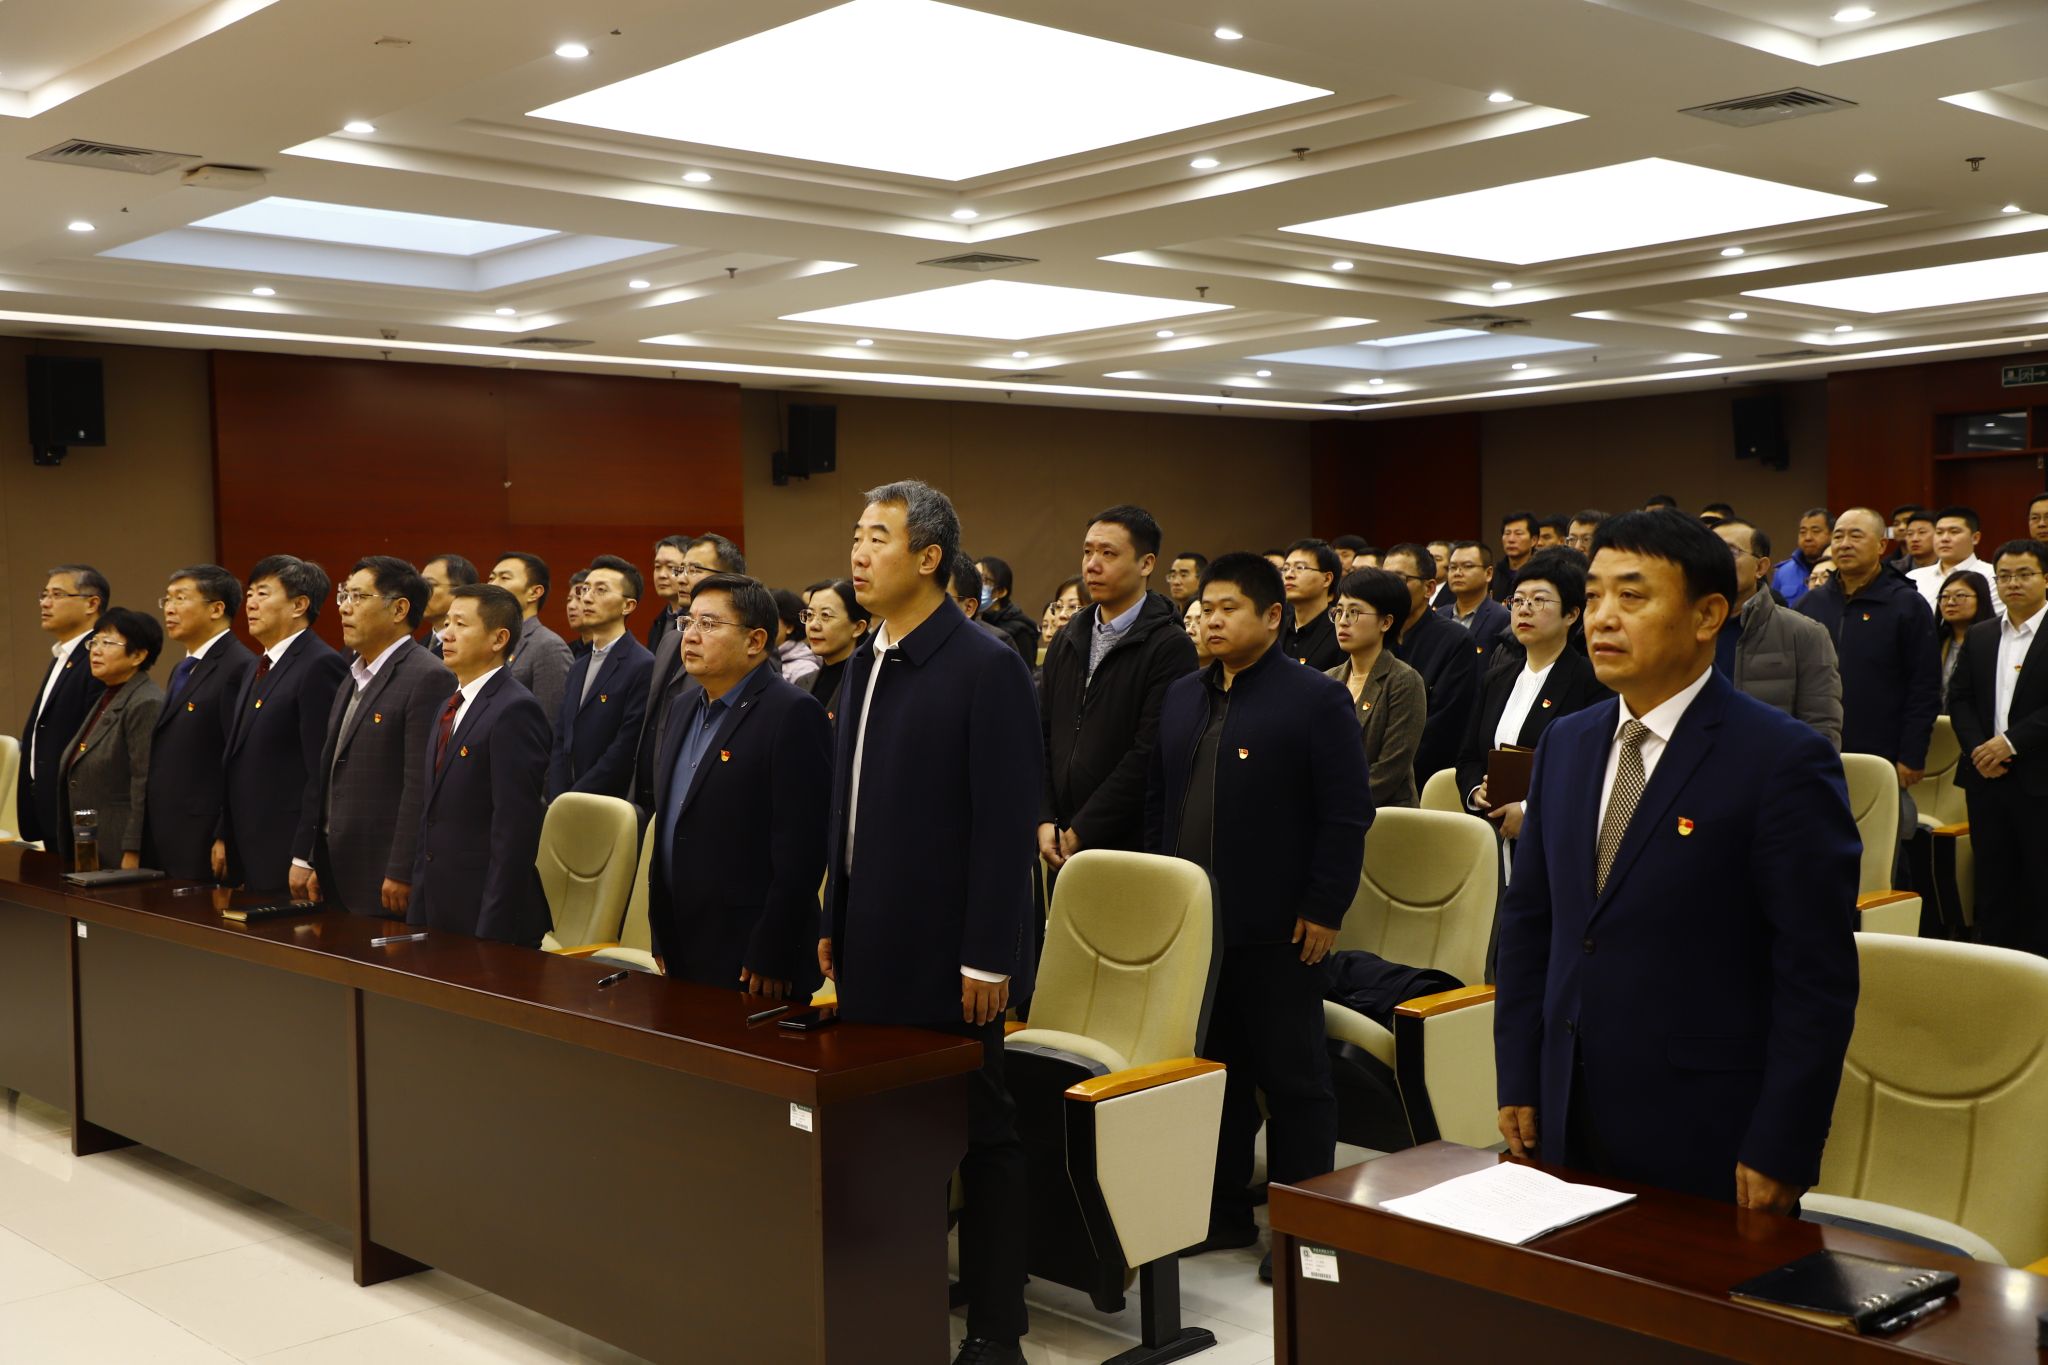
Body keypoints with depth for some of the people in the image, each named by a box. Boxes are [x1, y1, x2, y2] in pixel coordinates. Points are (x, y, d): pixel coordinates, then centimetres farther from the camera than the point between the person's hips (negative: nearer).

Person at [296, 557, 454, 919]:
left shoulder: (428, 678, -14)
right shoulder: (353, 680, 16)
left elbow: (421, 787, -19)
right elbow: (324, 777, 18)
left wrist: (402, 875, -21)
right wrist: (304, 858, 15)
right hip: (336, 876, 8)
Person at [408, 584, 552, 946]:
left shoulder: (515, 710, -15)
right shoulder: (452, 705, 14)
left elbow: (516, 826, -20)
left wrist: (492, 930, -21)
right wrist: (419, 906, 15)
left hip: (487, 915, -8)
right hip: (438, 909, 8)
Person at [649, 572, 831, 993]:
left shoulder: (793, 714, -13)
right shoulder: (687, 713, 13)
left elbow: (801, 848, -18)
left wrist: (769, 960, -19)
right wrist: (661, 939, 14)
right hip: (681, 957, 8)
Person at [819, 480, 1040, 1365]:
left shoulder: (985, 668, -12)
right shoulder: (864, 663, 11)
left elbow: (1007, 823, -15)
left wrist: (987, 957, -17)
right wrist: (835, 923, 12)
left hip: (945, 953, -6)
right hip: (872, 949, 7)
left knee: (980, 1136, 5)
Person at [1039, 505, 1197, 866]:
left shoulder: (1170, 647, -10)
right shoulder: (1066, 643, 12)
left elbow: (1149, 755, -16)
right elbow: (1041, 737, 12)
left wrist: (1081, 832, -13)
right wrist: (1045, 821, -1)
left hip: (1132, 849, -5)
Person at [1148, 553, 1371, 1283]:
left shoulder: (1316, 699, -7)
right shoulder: (1182, 696, 12)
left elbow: (1347, 813, -10)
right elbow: (1158, 801, 17)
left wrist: (1323, 910, -13)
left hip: (1275, 928, -6)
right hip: (1193, 921, 6)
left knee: (1294, 1077, 5)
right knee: (1213, 1069, 13)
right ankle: (1223, 1213, 26)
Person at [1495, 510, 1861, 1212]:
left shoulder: (1784, 759, -12)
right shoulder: (1565, 744, 7)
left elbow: (1818, 972, -13)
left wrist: (1781, 1151, -14)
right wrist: (1518, 1083, 8)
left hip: (1708, 1136, -5)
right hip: (1571, 1125, 6)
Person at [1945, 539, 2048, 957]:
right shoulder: (1979, 636, 13)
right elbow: (1959, 698, 10)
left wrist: (2011, 742, -17)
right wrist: (1977, 748, -5)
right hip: (1986, 777, 5)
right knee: (1992, 880, 10)